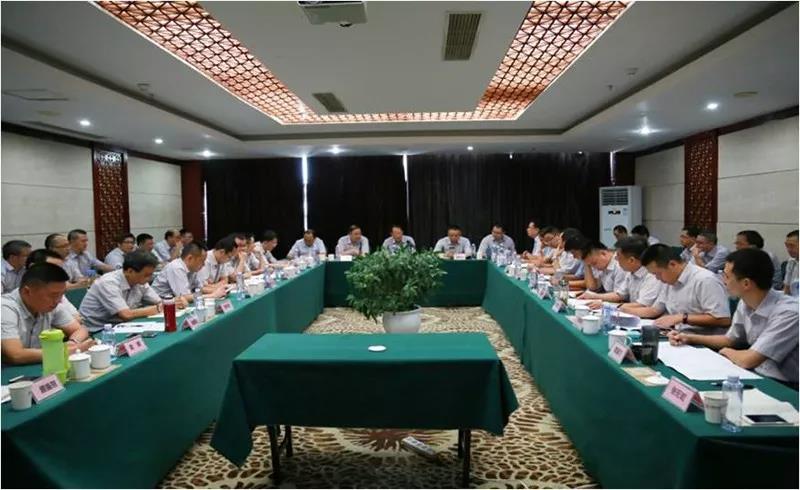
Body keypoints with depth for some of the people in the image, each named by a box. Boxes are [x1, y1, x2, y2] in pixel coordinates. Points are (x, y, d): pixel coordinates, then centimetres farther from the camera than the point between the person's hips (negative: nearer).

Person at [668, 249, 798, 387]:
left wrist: (726, 351, -8)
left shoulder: (788, 312, -26)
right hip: (758, 376, 6)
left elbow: (748, 360, -29)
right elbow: (730, 339, 16)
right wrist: (689, 338, 7)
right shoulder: (745, 303, -3)